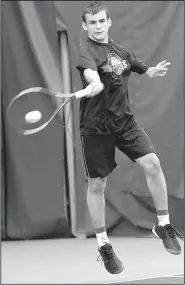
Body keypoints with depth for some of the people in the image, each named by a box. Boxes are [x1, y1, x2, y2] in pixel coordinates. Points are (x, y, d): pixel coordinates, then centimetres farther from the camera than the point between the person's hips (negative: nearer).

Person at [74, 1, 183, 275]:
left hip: (125, 120, 4)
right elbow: (91, 75, -34)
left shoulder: (121, 51, 8)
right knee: (96, 184, 2)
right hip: (96, 127, -4)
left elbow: (145, 70, 22)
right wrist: (93, 85, -57)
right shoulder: (86, 52, -12)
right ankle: (103, 245, 17)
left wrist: (156, 71, -2)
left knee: (152, 164, -13)